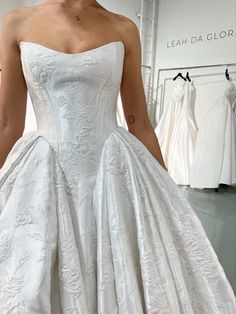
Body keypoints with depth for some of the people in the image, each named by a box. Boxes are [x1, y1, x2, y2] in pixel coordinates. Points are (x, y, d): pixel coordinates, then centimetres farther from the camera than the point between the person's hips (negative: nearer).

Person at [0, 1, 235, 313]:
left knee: (124, 285, 10)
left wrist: (164, 190, 7)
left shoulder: (124, 29, 5)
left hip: (116, 176, 1)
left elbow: (140, 123, 5)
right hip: (42, 178, 1)